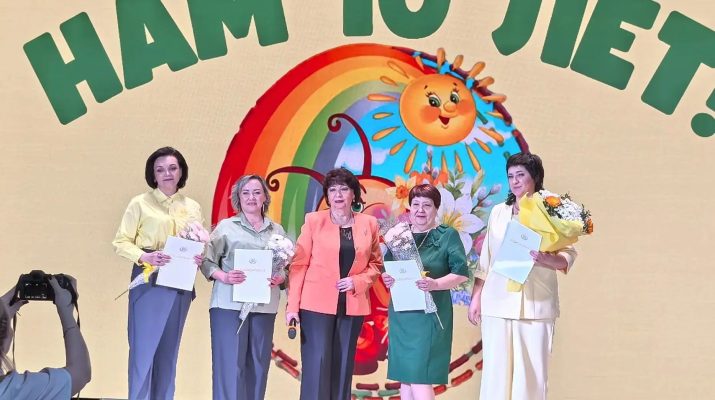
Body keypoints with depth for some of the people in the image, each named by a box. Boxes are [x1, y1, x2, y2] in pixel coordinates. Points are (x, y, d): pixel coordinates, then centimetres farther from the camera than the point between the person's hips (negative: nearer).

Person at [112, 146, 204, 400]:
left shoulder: (192, 208, 11)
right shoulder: (140, 203, 0)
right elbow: (121, 242, -3)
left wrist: (198, 258, -8)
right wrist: (145, 256, -20)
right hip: (148, 282, -4)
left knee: (169, 350, 10)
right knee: (144, 348, -5)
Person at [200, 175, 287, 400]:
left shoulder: (277, 231, 13)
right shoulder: (226, 226, 5)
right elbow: (207, 261, 1)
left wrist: (279, 278, -8)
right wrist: (224, 277, -16)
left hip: (264, 306, 3)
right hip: (230, 303, -3)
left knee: (258, 364, 5)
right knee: (230, 363, -6)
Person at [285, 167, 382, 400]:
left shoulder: (369, 224, 6)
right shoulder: (313, 221, 0)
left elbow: (376, 263, 12)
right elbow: (298, 264, -1)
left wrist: (358, 281, -8)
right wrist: (292, 305, -8)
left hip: (352, 306, 3)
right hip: (317, 304, -2)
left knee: (343, 368, 6)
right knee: (316, 368, -6)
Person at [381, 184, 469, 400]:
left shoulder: (448, 236, -2)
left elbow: (461, 273, -8)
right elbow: (386, 267, 16)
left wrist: (435, 284, -24)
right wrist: (386, 278, -7)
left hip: (429, 314, -5)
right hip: (400, 314, 5)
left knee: (420, 377, -11)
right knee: (404, 376, 9)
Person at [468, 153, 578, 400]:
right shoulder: (499, 212, 12)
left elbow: (568, 256, -6)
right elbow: (485, 259, 14)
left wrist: (546, 259, -25)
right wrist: (476, 297, 10)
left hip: (536, 305, -3)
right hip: (498, 303, 3)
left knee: (532, 370, -1)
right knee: (496, 369, 2)